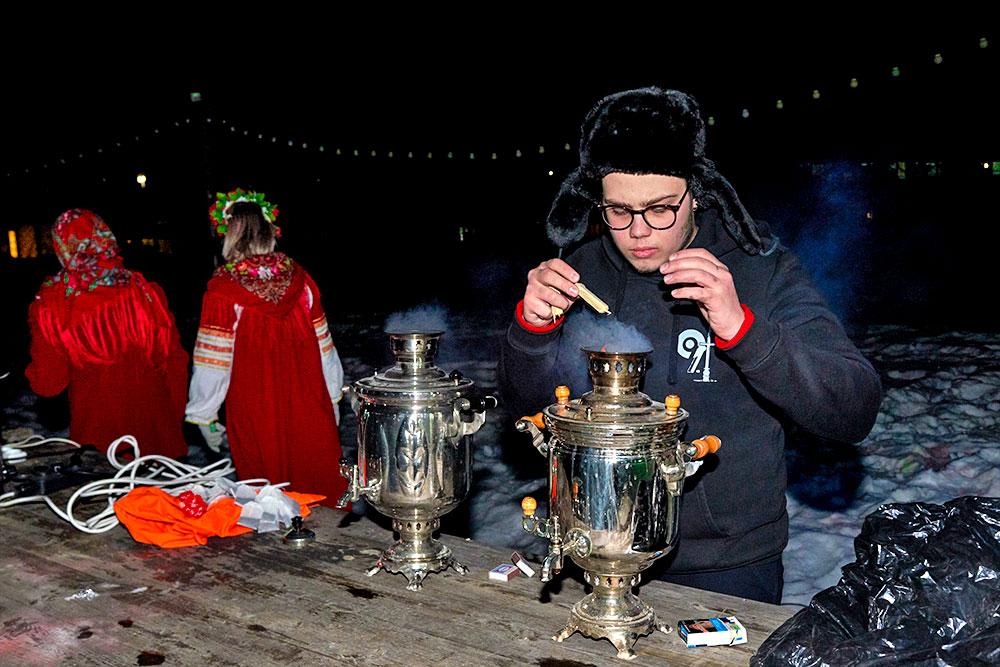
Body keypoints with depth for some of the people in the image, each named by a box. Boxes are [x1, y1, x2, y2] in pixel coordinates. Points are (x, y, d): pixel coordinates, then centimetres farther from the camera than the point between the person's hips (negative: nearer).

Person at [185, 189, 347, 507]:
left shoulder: (223, 290, -12)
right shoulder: (299, 279, -1)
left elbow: (214, 360, -10)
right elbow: (323, 345, 6)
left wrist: (203, 415, 2)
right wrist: (332, 398, 16)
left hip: (255, 414, -3)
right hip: (309, 408, 3)